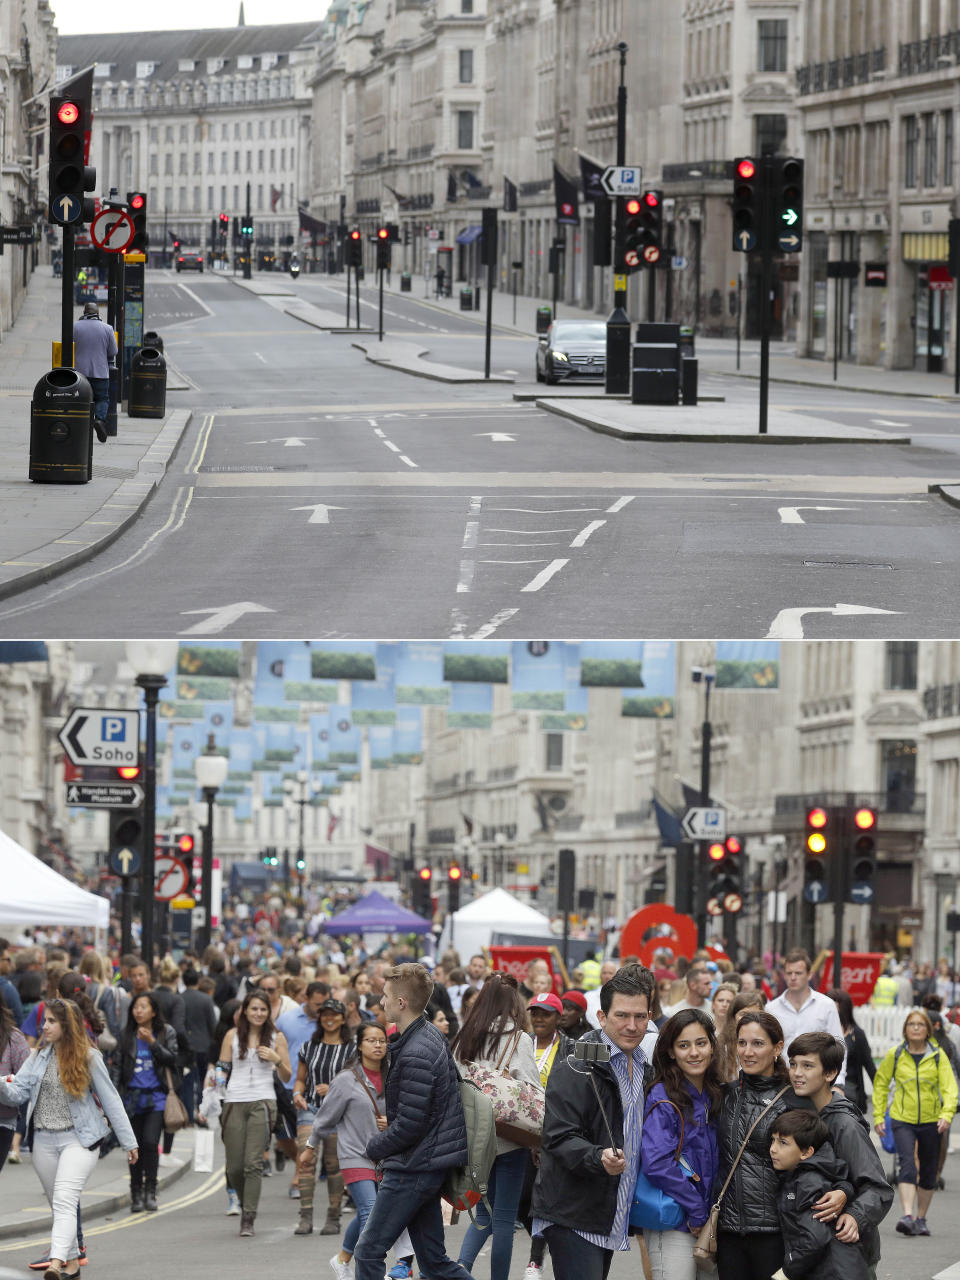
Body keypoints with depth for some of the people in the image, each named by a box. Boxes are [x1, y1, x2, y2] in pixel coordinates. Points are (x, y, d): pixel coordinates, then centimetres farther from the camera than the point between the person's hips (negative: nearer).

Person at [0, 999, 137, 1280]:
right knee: (58, 1206, 11)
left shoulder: (88, 1058, -3)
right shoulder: (39, 1056, 8)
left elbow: (110, 1100, 1)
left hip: (78, 1140, -5)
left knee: (64, 1202, -20)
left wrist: (129, 1142, 3)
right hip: (44, 1140, 5)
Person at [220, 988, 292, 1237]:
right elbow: (222, 1069, 12)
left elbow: (287, 1077, 11)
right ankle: (245, 1202, 28)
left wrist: (277, 1059, -8)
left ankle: (248, 1219, -11)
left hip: (262, 1102, -2)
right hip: (235, 1102, 2)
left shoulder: (276, 1037, 8)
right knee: (234, 1167, 1)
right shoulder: (233, 1036, 10)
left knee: (253, 1163, -13)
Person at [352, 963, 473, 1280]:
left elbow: (409, 1125, -21)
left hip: (411, 1169, -10)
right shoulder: (433, 1037, 10)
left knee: (368, 1253, -4)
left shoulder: (415, 1056, -21)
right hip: (430, 1165, 10)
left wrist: (375, 1148, -4)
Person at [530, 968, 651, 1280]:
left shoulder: (644, 1066, 15)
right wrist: (598, 1157, -34)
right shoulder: (575, 1067, -10)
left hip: (612, 1217, 8)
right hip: (572, 1216, -8)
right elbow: (558, 1137, -17)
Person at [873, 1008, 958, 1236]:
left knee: (928, 1172, 10)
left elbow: (949, 1087, -7)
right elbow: (881, 1083, 10)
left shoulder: (938, 1055, -2)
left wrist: (946, 1114, -23)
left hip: (931, 1121, 2)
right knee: (907, 1165, -19)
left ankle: (921, 1218, 26)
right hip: (902, 1120, -2)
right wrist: (879, 1116, 5)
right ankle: (907, 1217, -29)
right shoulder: (895, 1054, -1)